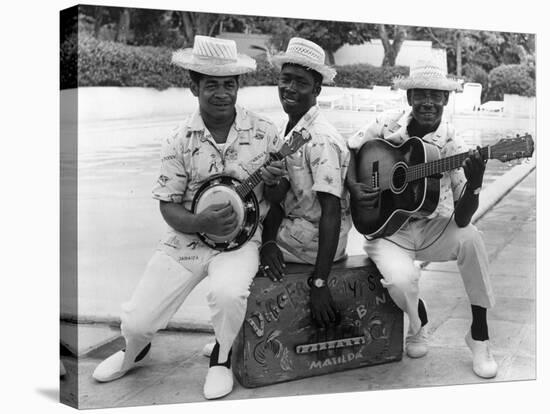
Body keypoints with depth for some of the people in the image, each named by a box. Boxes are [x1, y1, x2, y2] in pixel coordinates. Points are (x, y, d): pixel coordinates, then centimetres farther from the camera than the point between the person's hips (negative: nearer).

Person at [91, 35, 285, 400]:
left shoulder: (264, 132, -4)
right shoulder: (181, 141, -5)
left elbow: (275, 198, 5)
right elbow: (168, 206, -3)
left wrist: (274, 182, -19)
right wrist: (201, 223, -22)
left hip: (241, 237, -1)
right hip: (187, 237, 1)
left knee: (228, 292, -34)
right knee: (136, 322, -5)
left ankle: (222, 358, 2)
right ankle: (135, 352, 37)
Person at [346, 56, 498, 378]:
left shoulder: (452, 145, -10)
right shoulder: (386, 128, -5)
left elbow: (462, 219, -18)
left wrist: (475, 183, -37)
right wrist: (354, 189, -8)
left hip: (434, 229, 0)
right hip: (388, 229, 0)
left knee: (470, 237, -31)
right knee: (401, 280, -31)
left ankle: (479, 333, -11)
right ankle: (419, 324, 10)